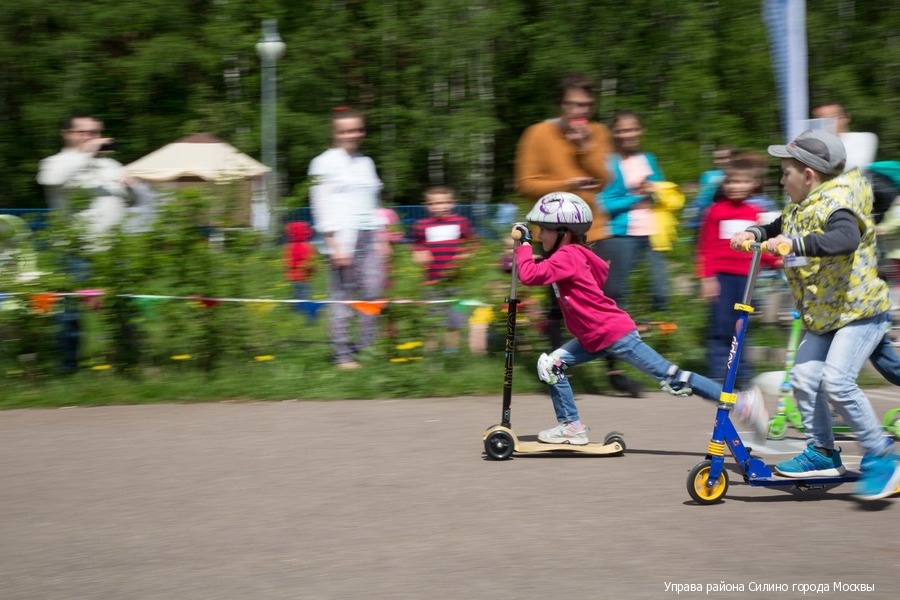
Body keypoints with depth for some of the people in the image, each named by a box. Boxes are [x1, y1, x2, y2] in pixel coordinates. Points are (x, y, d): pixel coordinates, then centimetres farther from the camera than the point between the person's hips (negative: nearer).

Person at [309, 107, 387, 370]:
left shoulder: (366, 163, 19)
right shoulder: (325, 163, 0)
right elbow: (322, 208, -5)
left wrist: (381, 239, 15)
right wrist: (334, 244, -13)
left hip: (369, 238, 6)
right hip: (342, 237, -6)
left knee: (372, 294, -2)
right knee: (342, 297, -6)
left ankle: (368, 348, 2)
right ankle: (342, 355, -3)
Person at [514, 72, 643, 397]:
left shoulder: (597, 133, 8)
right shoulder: (539, 134, -5)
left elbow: (604, 178, 1)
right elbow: (526, 184, -8)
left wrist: (586, 148, -13)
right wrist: (566, 184, -18)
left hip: (591, 230, 3)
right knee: (559, 304, -1)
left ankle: (614, 370, 7)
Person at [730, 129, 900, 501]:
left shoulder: (836, 202, -19)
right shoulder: (801, 209, 10)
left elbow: (847, 238, -39)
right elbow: (780, 229, 30)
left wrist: (796, 243, -46)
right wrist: (754, 234, 9)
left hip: (860, 310, -9)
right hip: (821, 316, 9)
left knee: (836, 380, -21)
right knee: (804, 378, -3)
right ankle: (822, 452, 11)